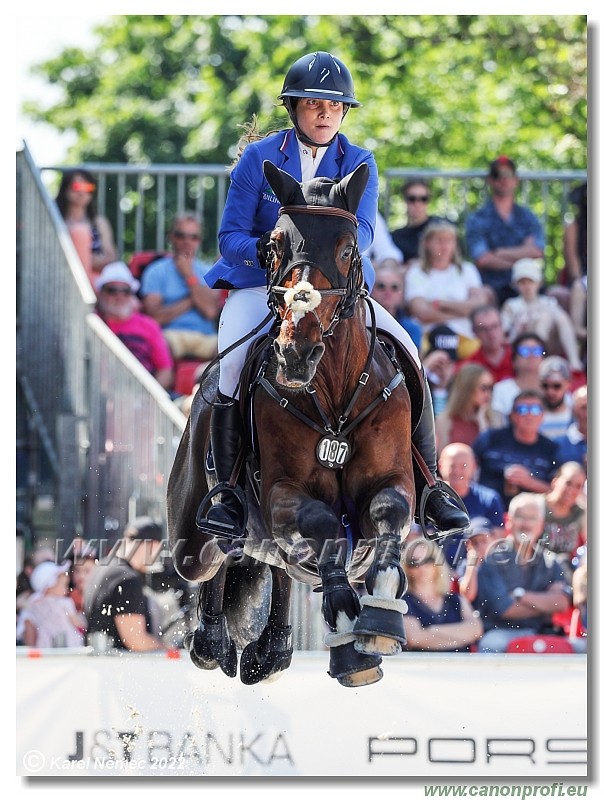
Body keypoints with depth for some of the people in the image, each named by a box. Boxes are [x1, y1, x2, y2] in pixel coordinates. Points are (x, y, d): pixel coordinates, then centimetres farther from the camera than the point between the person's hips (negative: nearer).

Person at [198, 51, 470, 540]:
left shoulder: (358, 164, 4)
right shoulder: (259, 157, -1)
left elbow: (363, 232, -11)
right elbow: (230, 238, -4)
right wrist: (263, 250, -28)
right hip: (260, 284, -2)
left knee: (405, 352, -17)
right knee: (232, 364, -30)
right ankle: (227, 491, -18)